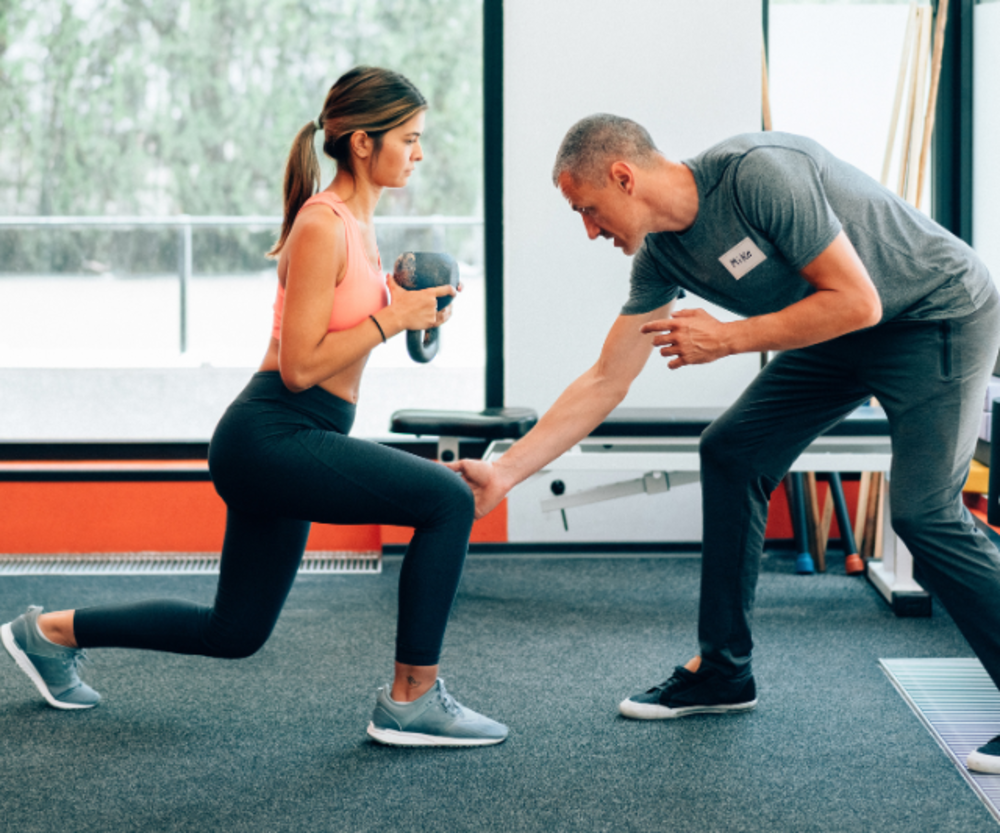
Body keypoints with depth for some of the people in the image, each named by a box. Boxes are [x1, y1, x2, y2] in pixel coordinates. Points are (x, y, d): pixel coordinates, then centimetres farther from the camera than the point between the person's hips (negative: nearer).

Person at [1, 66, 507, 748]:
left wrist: (402, 307, 7)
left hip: (287, 443, 10)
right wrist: (391, 317, -17)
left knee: (233, 632, 19)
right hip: (272, 438, -10)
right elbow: (299, 366, -19)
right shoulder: (323, 227, -16)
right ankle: (411, 702, -10)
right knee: (449, 500, -21)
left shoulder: (355, 223, 14)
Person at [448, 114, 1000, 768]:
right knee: (731, 455, 5)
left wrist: (727, 339, -24)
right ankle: (722, 671, 15)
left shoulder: (760, 174, -30)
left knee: (924, 512, -19)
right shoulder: (660, 254, -4)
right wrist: (504, 474, -2)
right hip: (840, 336, 9)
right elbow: (605, 383, 1)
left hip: (938, 315, -8)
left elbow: (857, 301, -28)